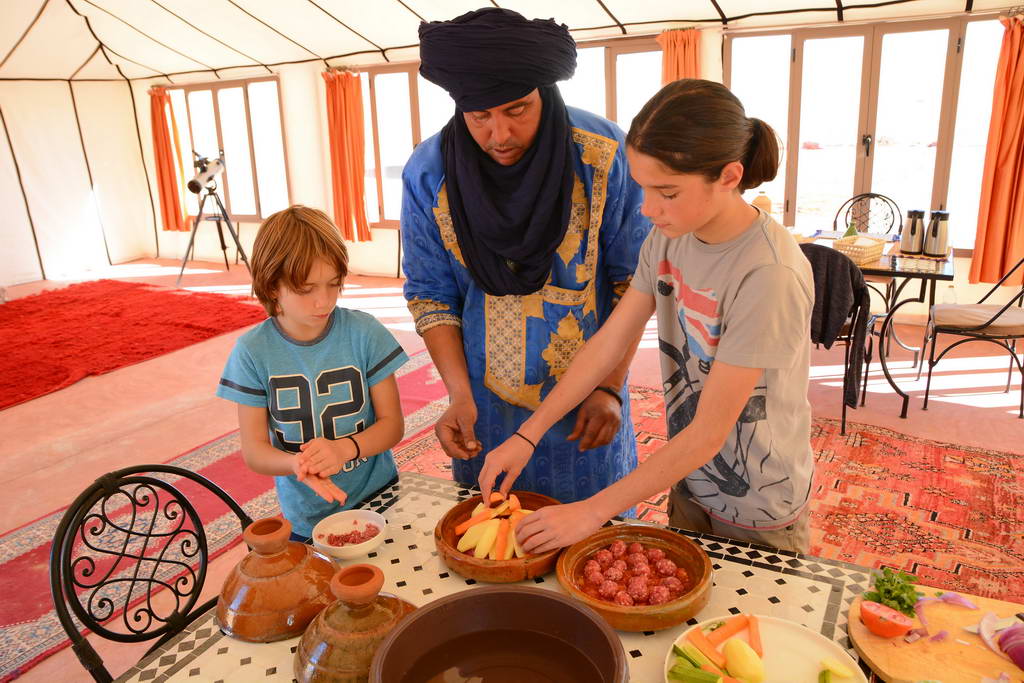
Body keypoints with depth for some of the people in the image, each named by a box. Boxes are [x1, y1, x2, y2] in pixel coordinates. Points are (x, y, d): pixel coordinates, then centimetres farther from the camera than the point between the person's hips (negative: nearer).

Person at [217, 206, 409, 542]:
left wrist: (344, 448, -27)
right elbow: (254, 451, -8)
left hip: (378, 499, 0)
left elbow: (392, 424, -8)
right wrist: (296, 464, -29)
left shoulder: (364, 332, -13)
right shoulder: (253, 351, -12)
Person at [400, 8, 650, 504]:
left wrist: (610, 387, -12)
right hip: (486, 405, 2)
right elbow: (431, 296, -3)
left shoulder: (602, 154, -15)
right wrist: (460, 394, -13)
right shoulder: (429, 173, -11)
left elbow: (634, 281, -7)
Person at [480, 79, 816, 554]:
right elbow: (608, 342, -4)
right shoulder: (667, 238, -8)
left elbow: (708, 433, -27)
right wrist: (527, 435, -9)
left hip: (757, 513, -6)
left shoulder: (770, 275, -30)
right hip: (688, 482, 6)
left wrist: (593, 511, -24)